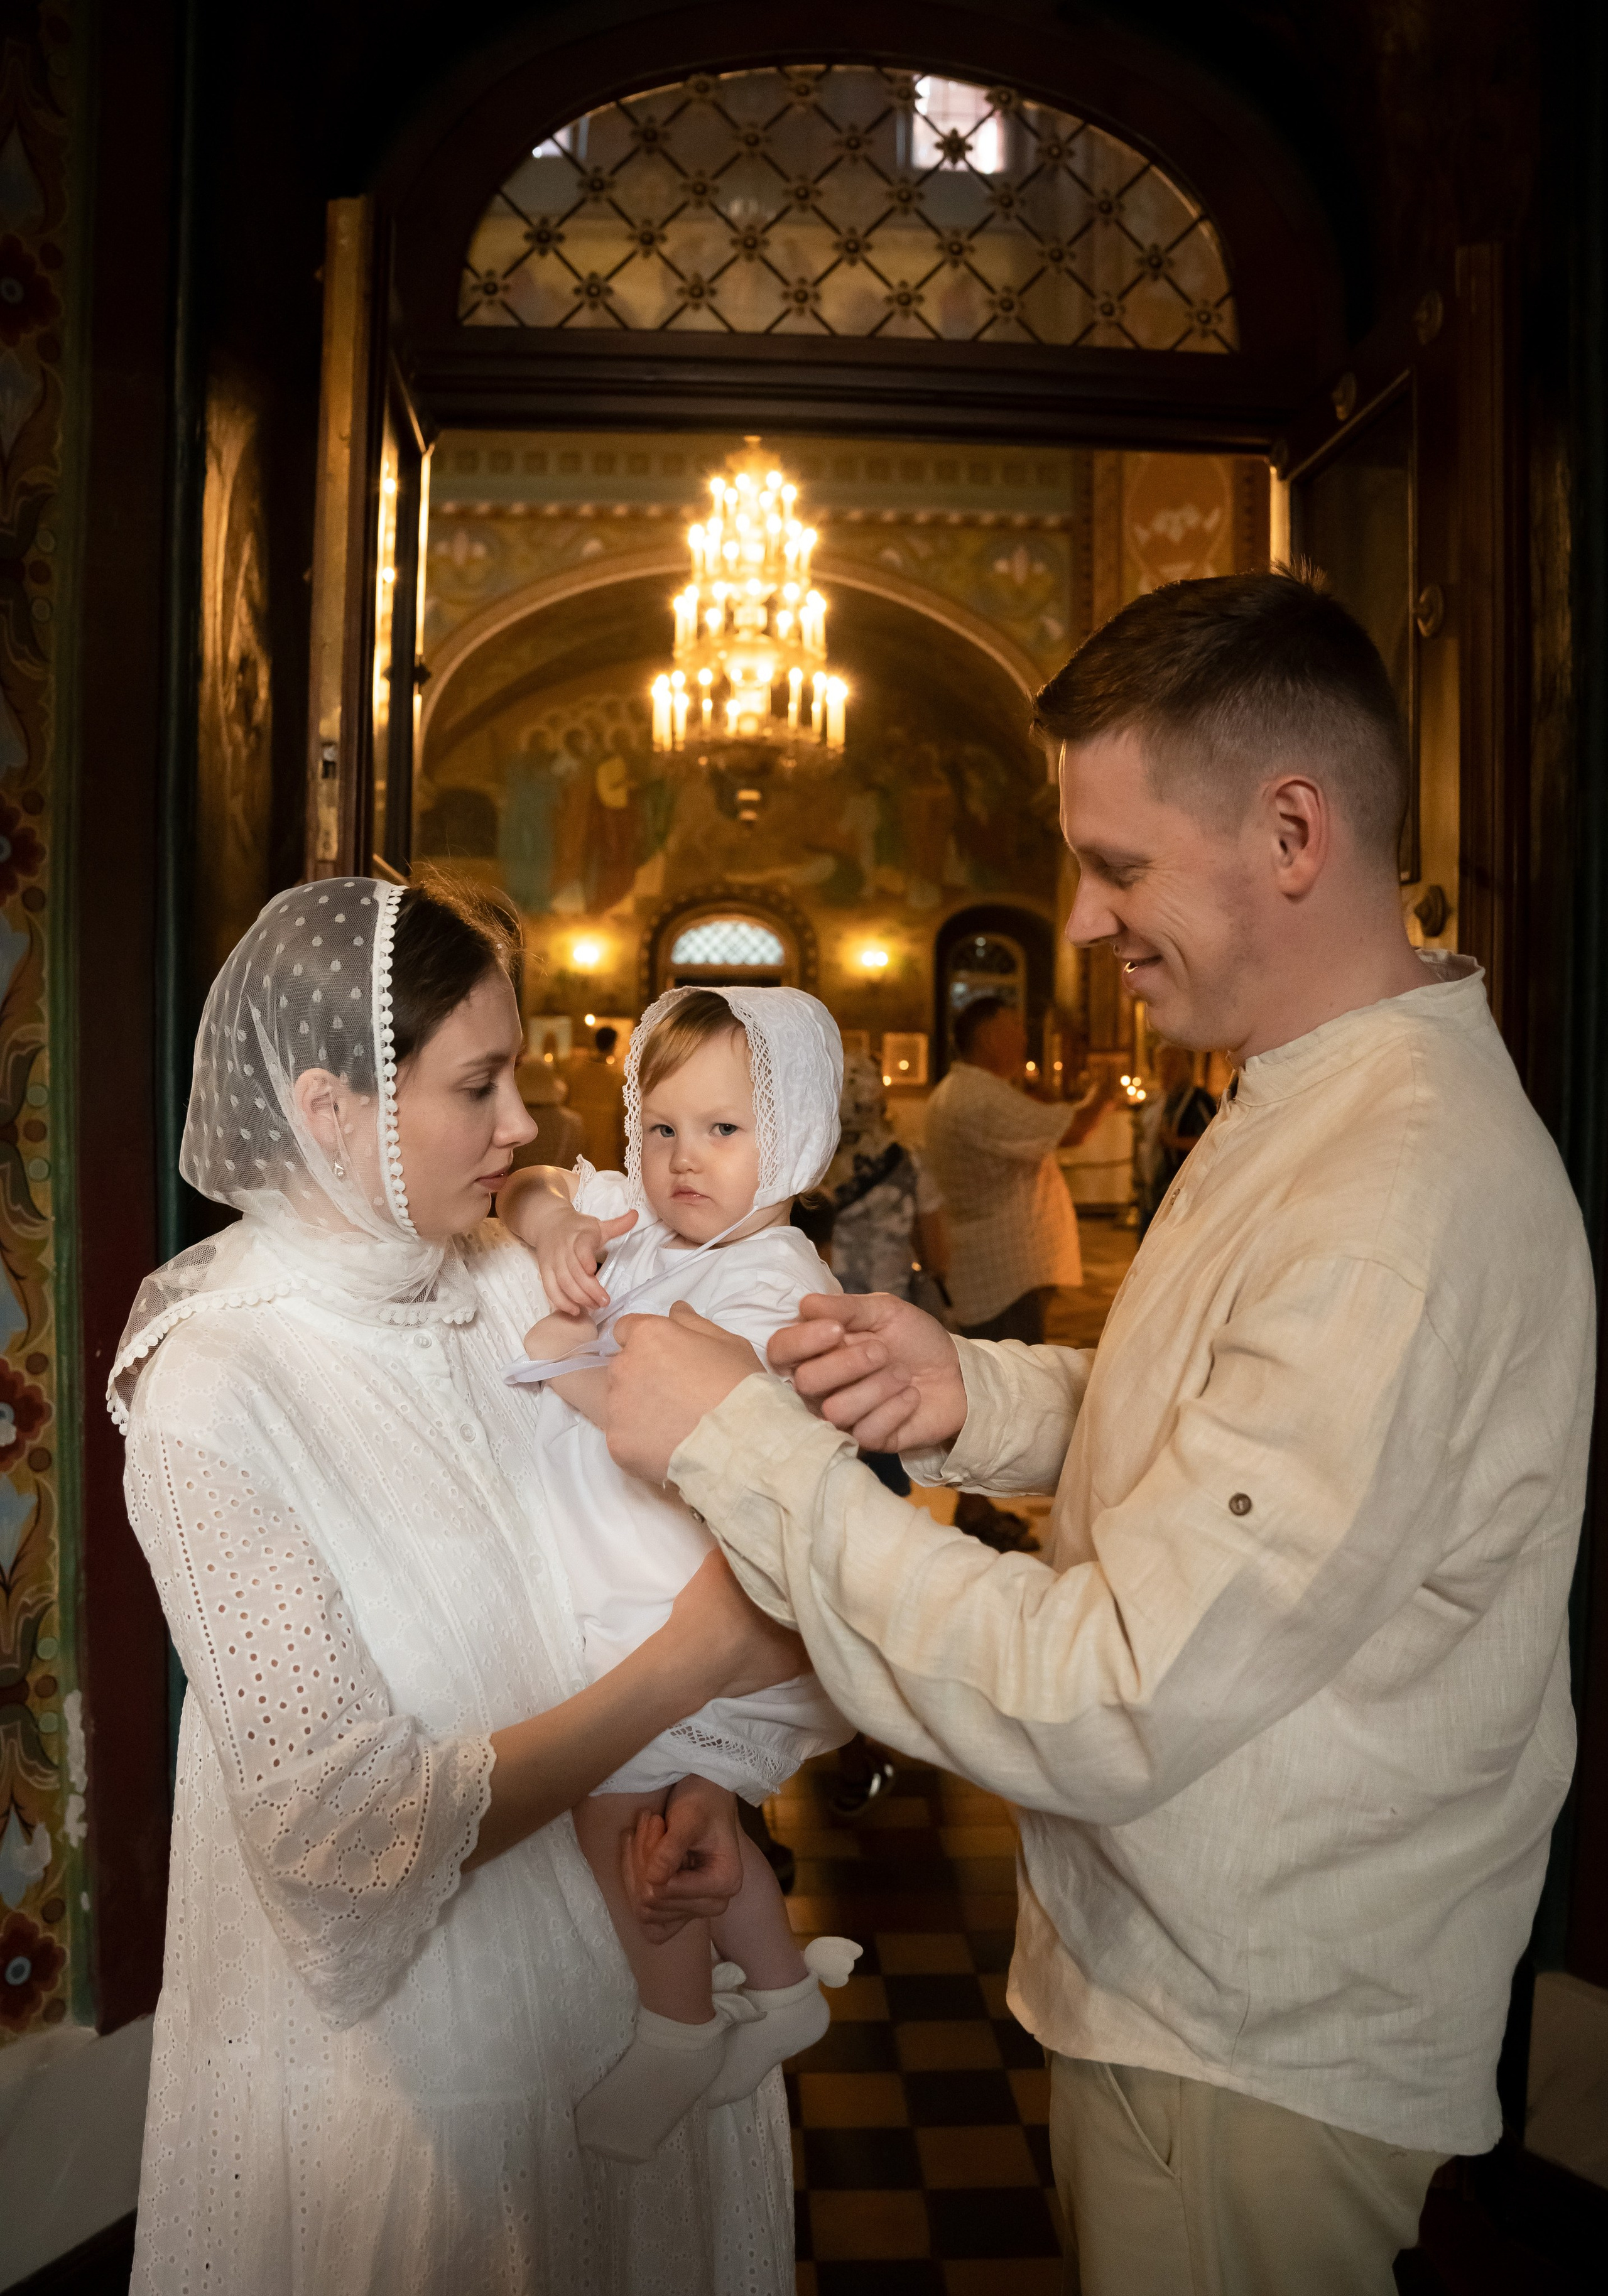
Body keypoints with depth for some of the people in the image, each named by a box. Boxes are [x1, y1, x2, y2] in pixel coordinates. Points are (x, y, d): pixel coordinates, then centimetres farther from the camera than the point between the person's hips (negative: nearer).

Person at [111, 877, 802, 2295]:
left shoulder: (513, 1284, -5)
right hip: (401, 2032, -5)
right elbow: (356, 1825, -24)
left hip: (614, 1951, 6)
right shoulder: (213, 1390, -23)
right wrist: (692, 1663, -22)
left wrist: (692, 1777, -13)